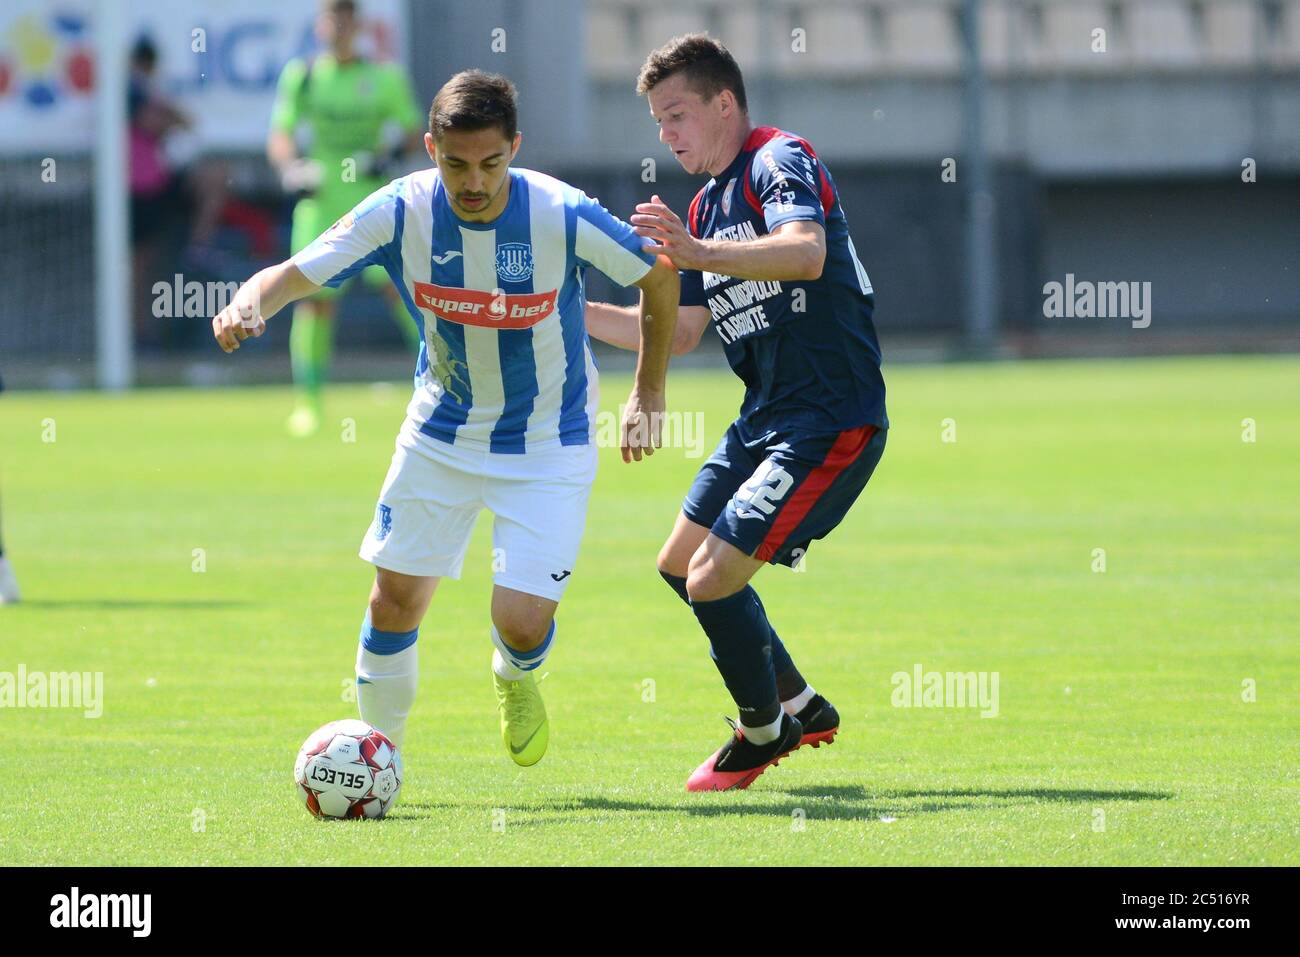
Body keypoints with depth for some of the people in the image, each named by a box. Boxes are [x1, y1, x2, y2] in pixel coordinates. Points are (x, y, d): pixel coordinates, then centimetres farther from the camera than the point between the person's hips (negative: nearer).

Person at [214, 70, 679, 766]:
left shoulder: (563, 217, -24)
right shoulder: (402, 212, -19)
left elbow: (659, 273, -8)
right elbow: (295, 273, -18)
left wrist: (648, 395, 0)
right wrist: (249, 304, -42)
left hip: (547, 447, -3)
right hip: (440, 435, 3)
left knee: (522, 624, -12)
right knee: (394, 601, 3)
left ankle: (515, 679, 26)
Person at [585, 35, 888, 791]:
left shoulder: (780, 161, -12)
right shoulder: (709, 205, 16)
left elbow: (806, 250, -34)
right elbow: (677, 334, 19)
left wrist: (700, 255, -46)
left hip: (832, 420, -10)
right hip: (766, 418, 10)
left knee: (714, 578, -13)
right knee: (681, 565, 18)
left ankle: (763, 731, 11)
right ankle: (802, 707, 30)